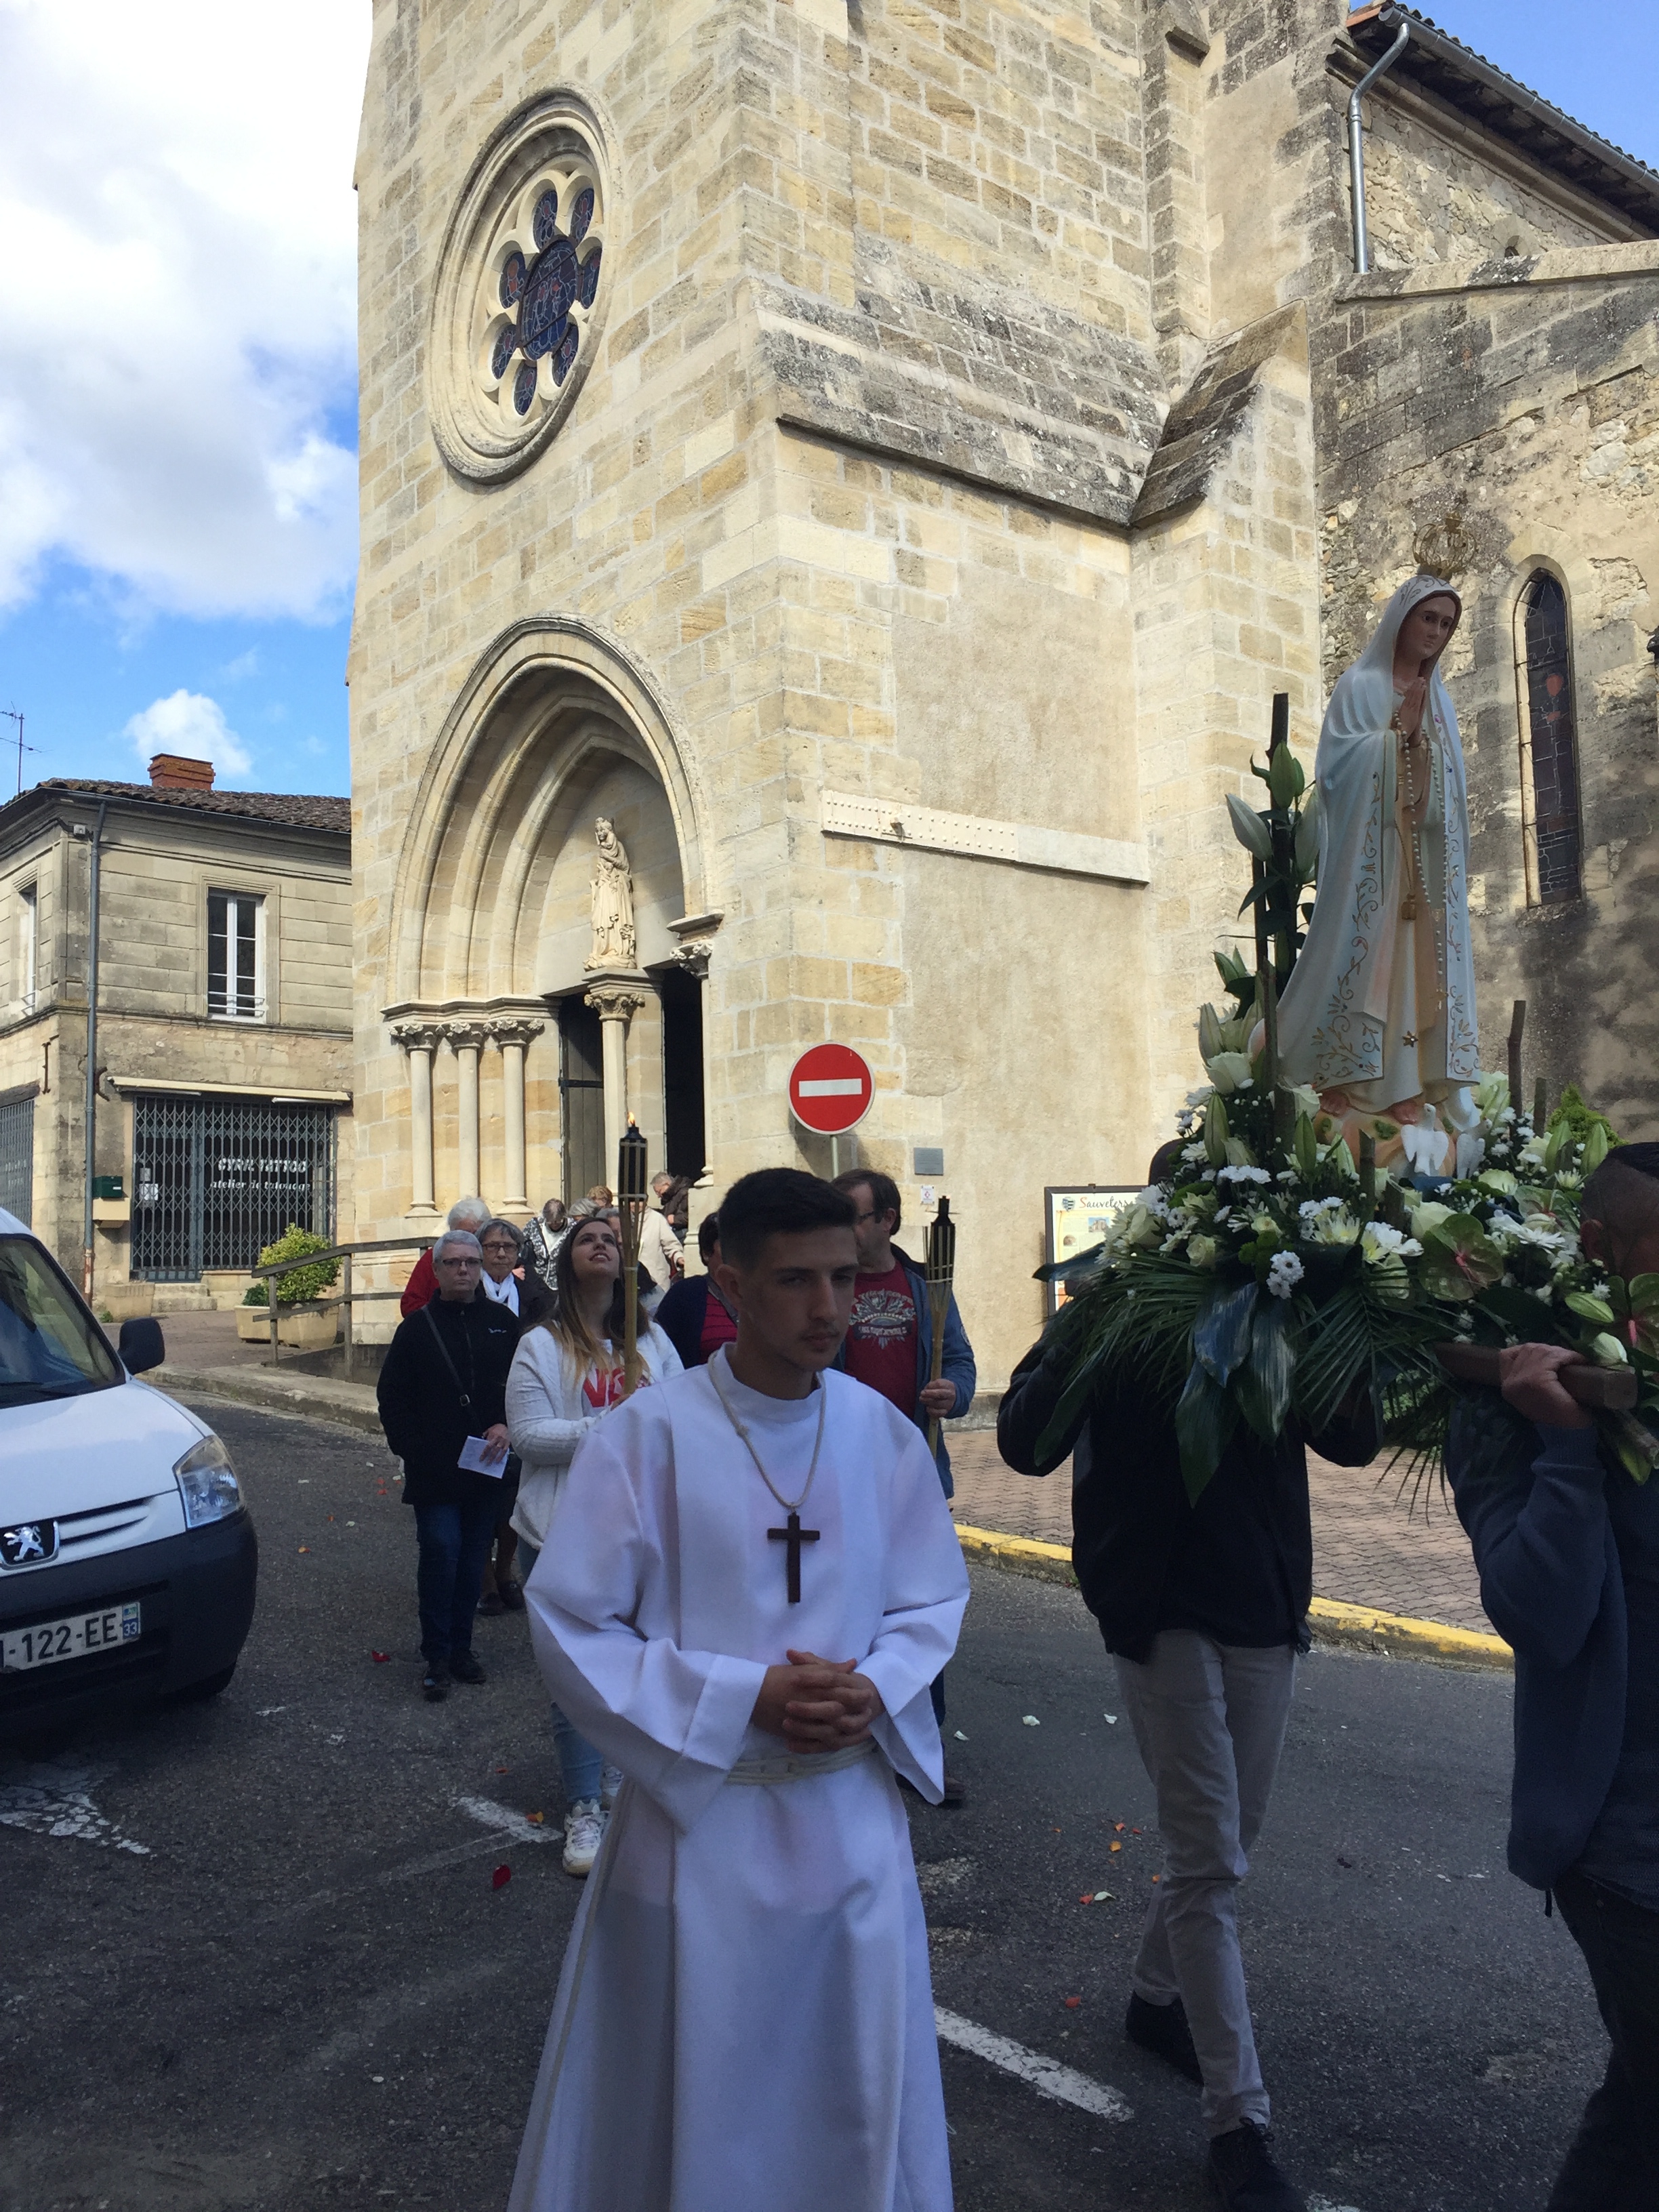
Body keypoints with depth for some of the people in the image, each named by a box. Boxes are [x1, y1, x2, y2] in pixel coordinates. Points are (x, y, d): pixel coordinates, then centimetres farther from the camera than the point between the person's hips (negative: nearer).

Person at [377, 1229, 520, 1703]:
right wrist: (410, 1450, -5)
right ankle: (437, 1658, 3)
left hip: (487, 1465, 2)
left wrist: (508, 1426, -8)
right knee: (441, 1555, -8)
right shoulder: (418, 1326, 2)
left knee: (473, 1560, 9)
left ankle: (461, 1648, 22)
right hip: (434, 1468, -2)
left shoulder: (503, 1323, 6)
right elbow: (392, 1397, 4)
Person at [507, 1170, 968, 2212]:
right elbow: (575, 1626, -11)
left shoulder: (882, 1431, -4)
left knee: (858, 2102, 19)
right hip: (699, 1822, -3)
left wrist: (874, 1690, -14)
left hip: (854, 1821, 3)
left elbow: (934, 1599, 6)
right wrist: (746, 1698, -19)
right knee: (683, 2104, 15)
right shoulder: (651, 1433, -15)